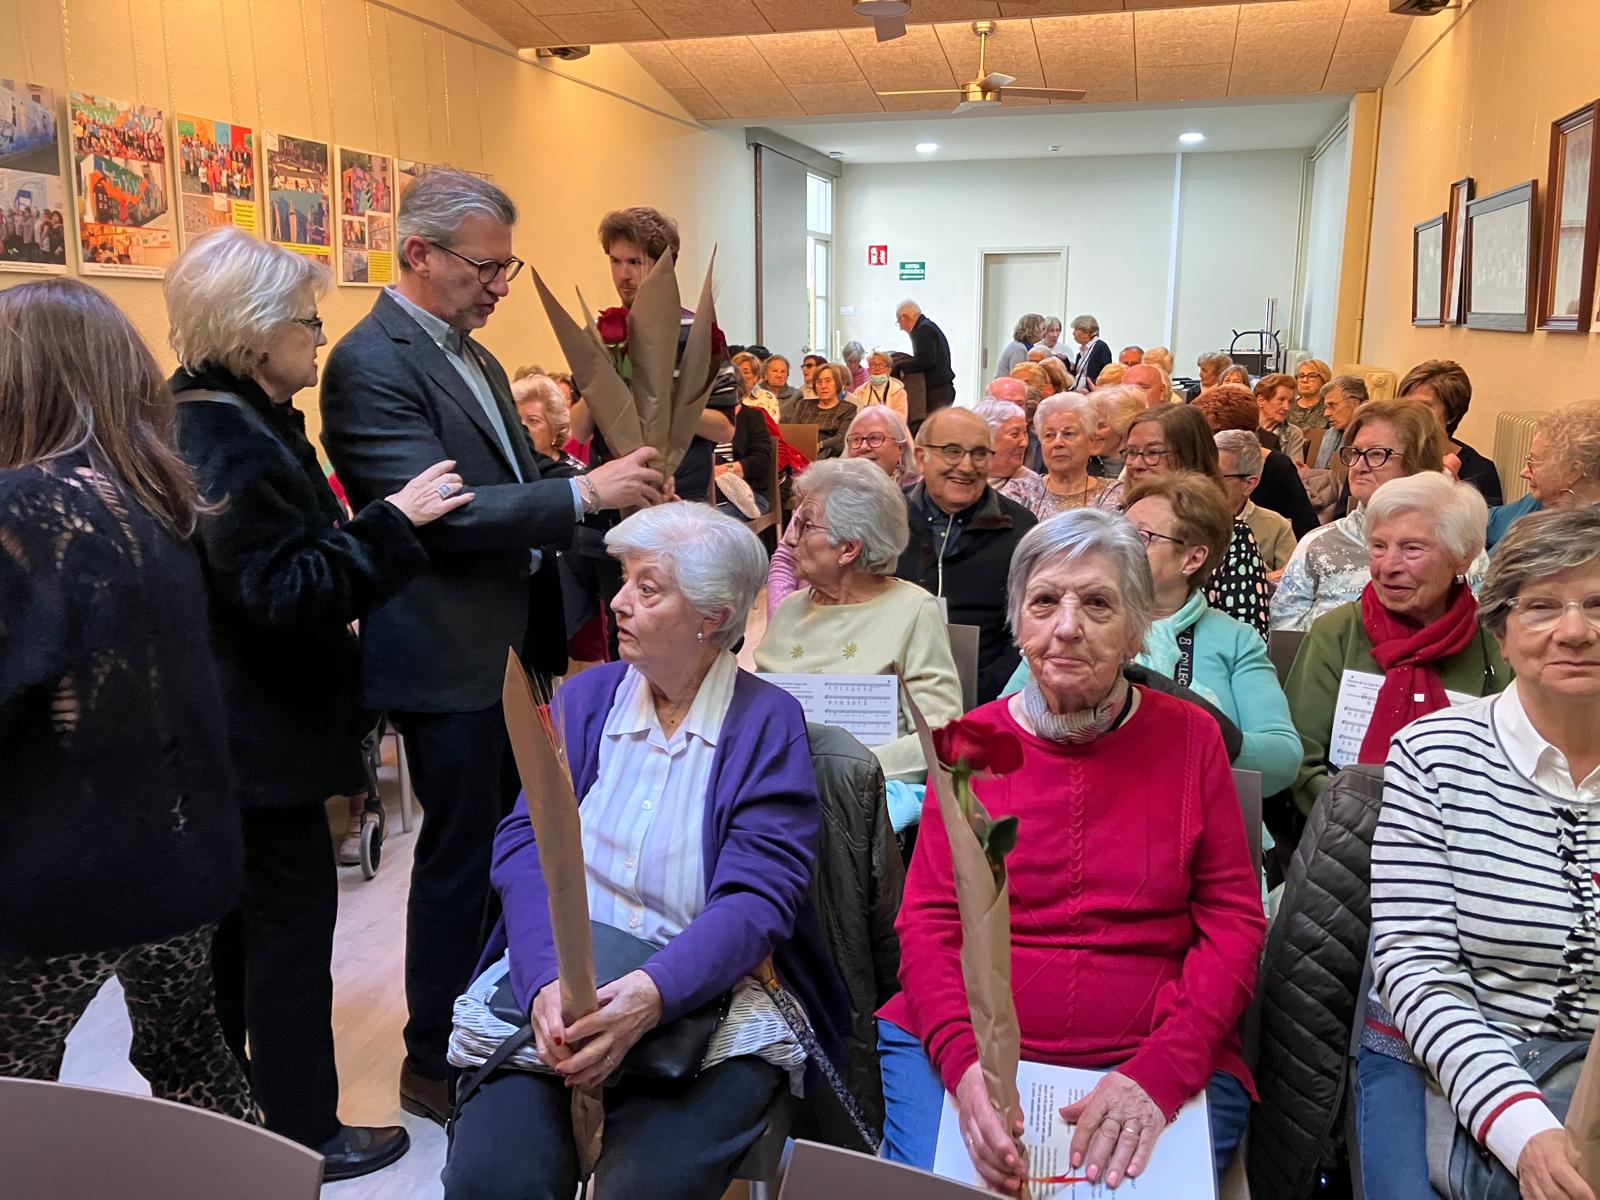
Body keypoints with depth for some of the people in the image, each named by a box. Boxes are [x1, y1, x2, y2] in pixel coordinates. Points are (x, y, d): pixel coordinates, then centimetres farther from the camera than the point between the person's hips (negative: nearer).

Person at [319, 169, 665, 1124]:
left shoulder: (475, 356, 15)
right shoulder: (373, 363, -15)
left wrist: (613, 497, 7)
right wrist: (582, 492, -26)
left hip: (513, 645, 9)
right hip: (450, 659, -9)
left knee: (507, 847, 17)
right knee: (461, 859, 3)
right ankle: (433, 1065, 22)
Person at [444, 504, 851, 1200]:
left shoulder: (768, 723, -4)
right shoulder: (585, 698, 7)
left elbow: (754, 902, -12)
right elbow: (524, 846, -3)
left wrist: (650, 995, -29)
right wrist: (548, 980, -21)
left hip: (709, 1002, -2)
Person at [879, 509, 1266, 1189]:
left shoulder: (1189, 738, 4)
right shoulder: (973, 740, 5)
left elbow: (1234, 923, 1)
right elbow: (928, 918, 2)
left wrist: (1159, 1070, -14)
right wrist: (965, 1061, -16)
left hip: (1160, 1061, 0)